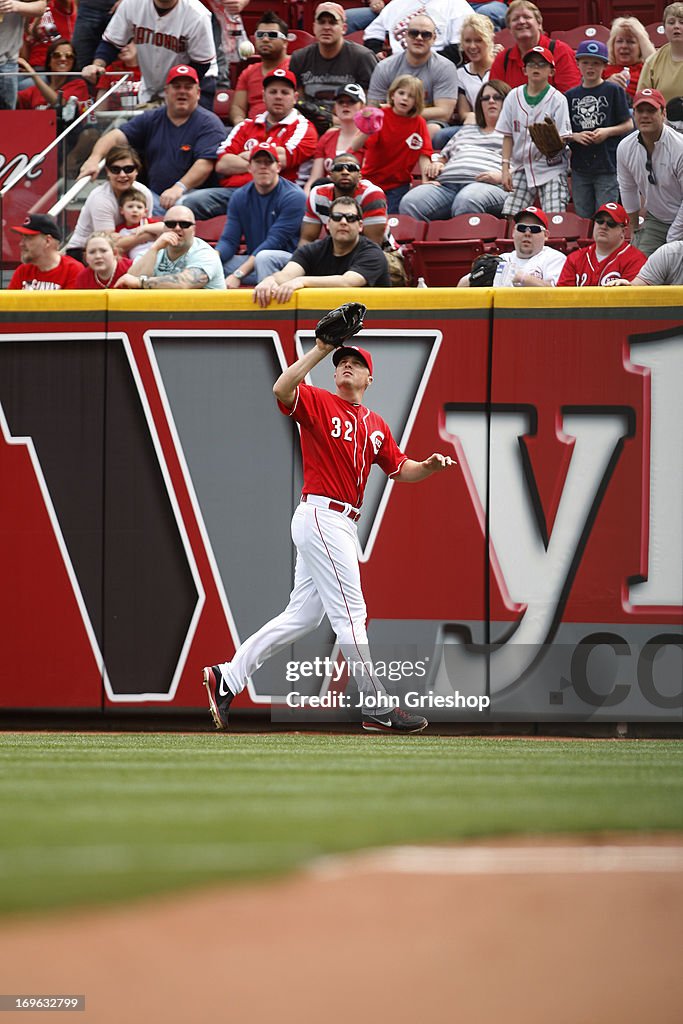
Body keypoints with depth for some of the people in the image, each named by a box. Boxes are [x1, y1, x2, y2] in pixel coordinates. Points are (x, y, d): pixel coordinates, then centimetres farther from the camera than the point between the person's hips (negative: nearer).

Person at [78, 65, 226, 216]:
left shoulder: (209, 123, 1)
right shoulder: (151, 119, 17)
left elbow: (205, 164, -12)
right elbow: (117, 137, 7)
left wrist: (179, 187, -29)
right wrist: (95, 158, -15)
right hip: (155, 196, 4)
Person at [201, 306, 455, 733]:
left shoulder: (376, 425, 18)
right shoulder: (318, 403, -3)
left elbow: (400, 470, 23)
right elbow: (282, 389, -23)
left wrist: (428, 466, 2)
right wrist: (320, 350, -25)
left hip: (342, 525, 8)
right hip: (321, 517, -8)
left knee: (302, 616, 9)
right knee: (351, 614, -7)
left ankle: (227, 678, 15)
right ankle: (378, 707, -3)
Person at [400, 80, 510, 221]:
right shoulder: (466, 130, 40)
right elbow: (443, 156, 43)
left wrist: (500, 176, -10)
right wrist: (436, 164, 18)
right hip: (447, 182, 5)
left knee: (466, 202, -44)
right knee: (409, 203, -28)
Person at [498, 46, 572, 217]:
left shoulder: (557, 99, -5)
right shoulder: (514, 96, 6)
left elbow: (563, 139, -8)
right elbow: (508, 136, 8)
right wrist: (505, 168, 0)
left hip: (551, 168, -4)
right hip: (522, 167, 4)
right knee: (509, 216, -6)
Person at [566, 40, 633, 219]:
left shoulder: (614, 91, 0)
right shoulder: (571, 95, 10)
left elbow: (628, 125, 1)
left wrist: (607, 132, -15)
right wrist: (575, 136, -8)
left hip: (607, 165, -4)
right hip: (580, 167, 4)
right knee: (583, 217, 9)